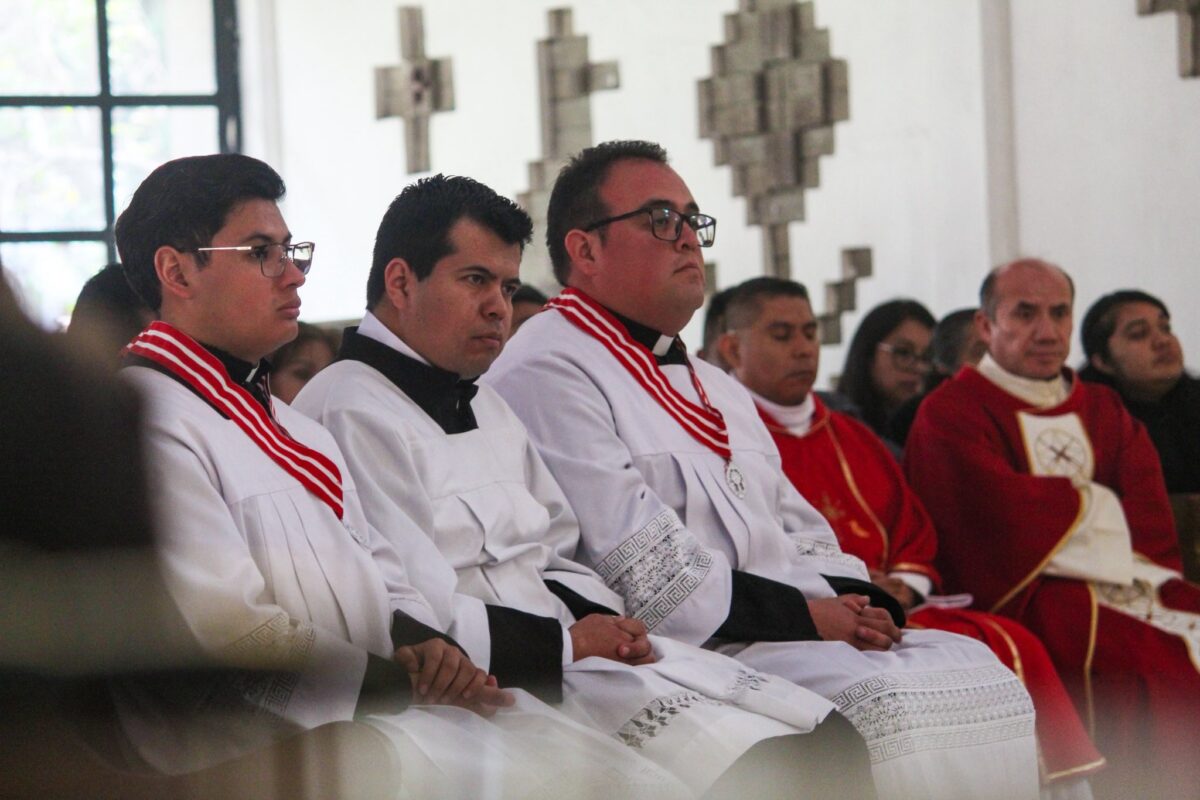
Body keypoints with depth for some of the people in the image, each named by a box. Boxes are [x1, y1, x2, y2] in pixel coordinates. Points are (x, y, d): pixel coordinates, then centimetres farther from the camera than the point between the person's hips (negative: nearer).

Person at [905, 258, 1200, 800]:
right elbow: (1001, 509, -12)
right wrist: (1103, 509, 0)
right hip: (1022, 592, -6)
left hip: (1122, 580, 6)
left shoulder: (1102, 410, 22)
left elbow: (1150, 511, 7)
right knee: (1145, 657, -30)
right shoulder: (951, 413, 4)